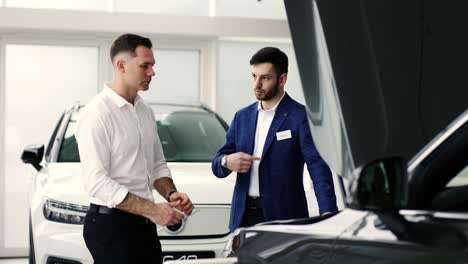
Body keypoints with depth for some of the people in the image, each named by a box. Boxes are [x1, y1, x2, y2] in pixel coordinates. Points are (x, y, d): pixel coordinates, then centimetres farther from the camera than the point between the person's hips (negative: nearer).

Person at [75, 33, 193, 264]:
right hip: (111, 225, -8)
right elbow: (96, 182, -20)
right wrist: (152, 210, -22)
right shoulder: (97, 114, -14)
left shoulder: (145, 112, 13)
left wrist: (171, 193, -1)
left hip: (144, 225, 8)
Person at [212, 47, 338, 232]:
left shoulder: (301, 117, -5)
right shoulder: (242, 116, 13)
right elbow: (217, 166, 14)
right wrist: (226, 161, -12)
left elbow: (318, 167, -15)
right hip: (244, 217, 5)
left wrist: (328, 212, -30)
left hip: (284, 218, -5)